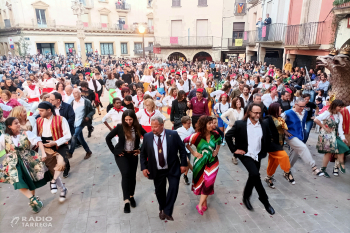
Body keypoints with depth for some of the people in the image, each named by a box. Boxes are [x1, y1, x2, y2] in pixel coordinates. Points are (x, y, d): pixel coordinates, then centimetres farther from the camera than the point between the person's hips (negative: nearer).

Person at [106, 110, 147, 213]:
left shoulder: (138, 127, -8)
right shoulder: (120, 127, -13)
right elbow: (108, 138, -7)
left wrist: (140, 149, -1)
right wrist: (114, 151, -8)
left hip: (133, 155, 3)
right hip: (122, 154, -3)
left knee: (132, 175, 10)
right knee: (126, 174, -18)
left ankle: (131, 196, 32)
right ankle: (126, 200, -9)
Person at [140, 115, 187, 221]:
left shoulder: (173, 135, -12)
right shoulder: (147, 137, -6)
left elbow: (182, 149, -3)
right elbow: (143, 153, 4)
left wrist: (183, 164, -6)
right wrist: (144, 167, -2)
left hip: (172, 169, -2)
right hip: (156, 171, 2)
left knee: (174, 187, -16)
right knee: (159, 191, 13)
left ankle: (167, 211, 3)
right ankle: (162, 209, 39)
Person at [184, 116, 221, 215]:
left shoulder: (215, 134, -9)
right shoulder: (197, 136, -20)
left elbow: (219, 142, 14)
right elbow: (185, 142, -7)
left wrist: (217, 151, 1)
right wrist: (193, 152, -8)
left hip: (212, 162, 1)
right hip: (200, 163, -1)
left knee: (208, 182, -9)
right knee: (201, 183, 11)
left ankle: (200, 205, 5)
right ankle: (204, 204, 33)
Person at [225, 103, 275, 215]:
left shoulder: (264, 125, 0)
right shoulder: (240, 124, -11)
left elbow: (268, 139, 16)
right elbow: (228, 135, -5)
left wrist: (264, 151, 9)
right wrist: (234, 149, -8)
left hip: (257, 156, 5)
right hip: (245, 154, -4)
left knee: (253, 177, 12)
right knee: (255, 175, -20)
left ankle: (246, 197, 35)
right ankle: (265, 200, -1)